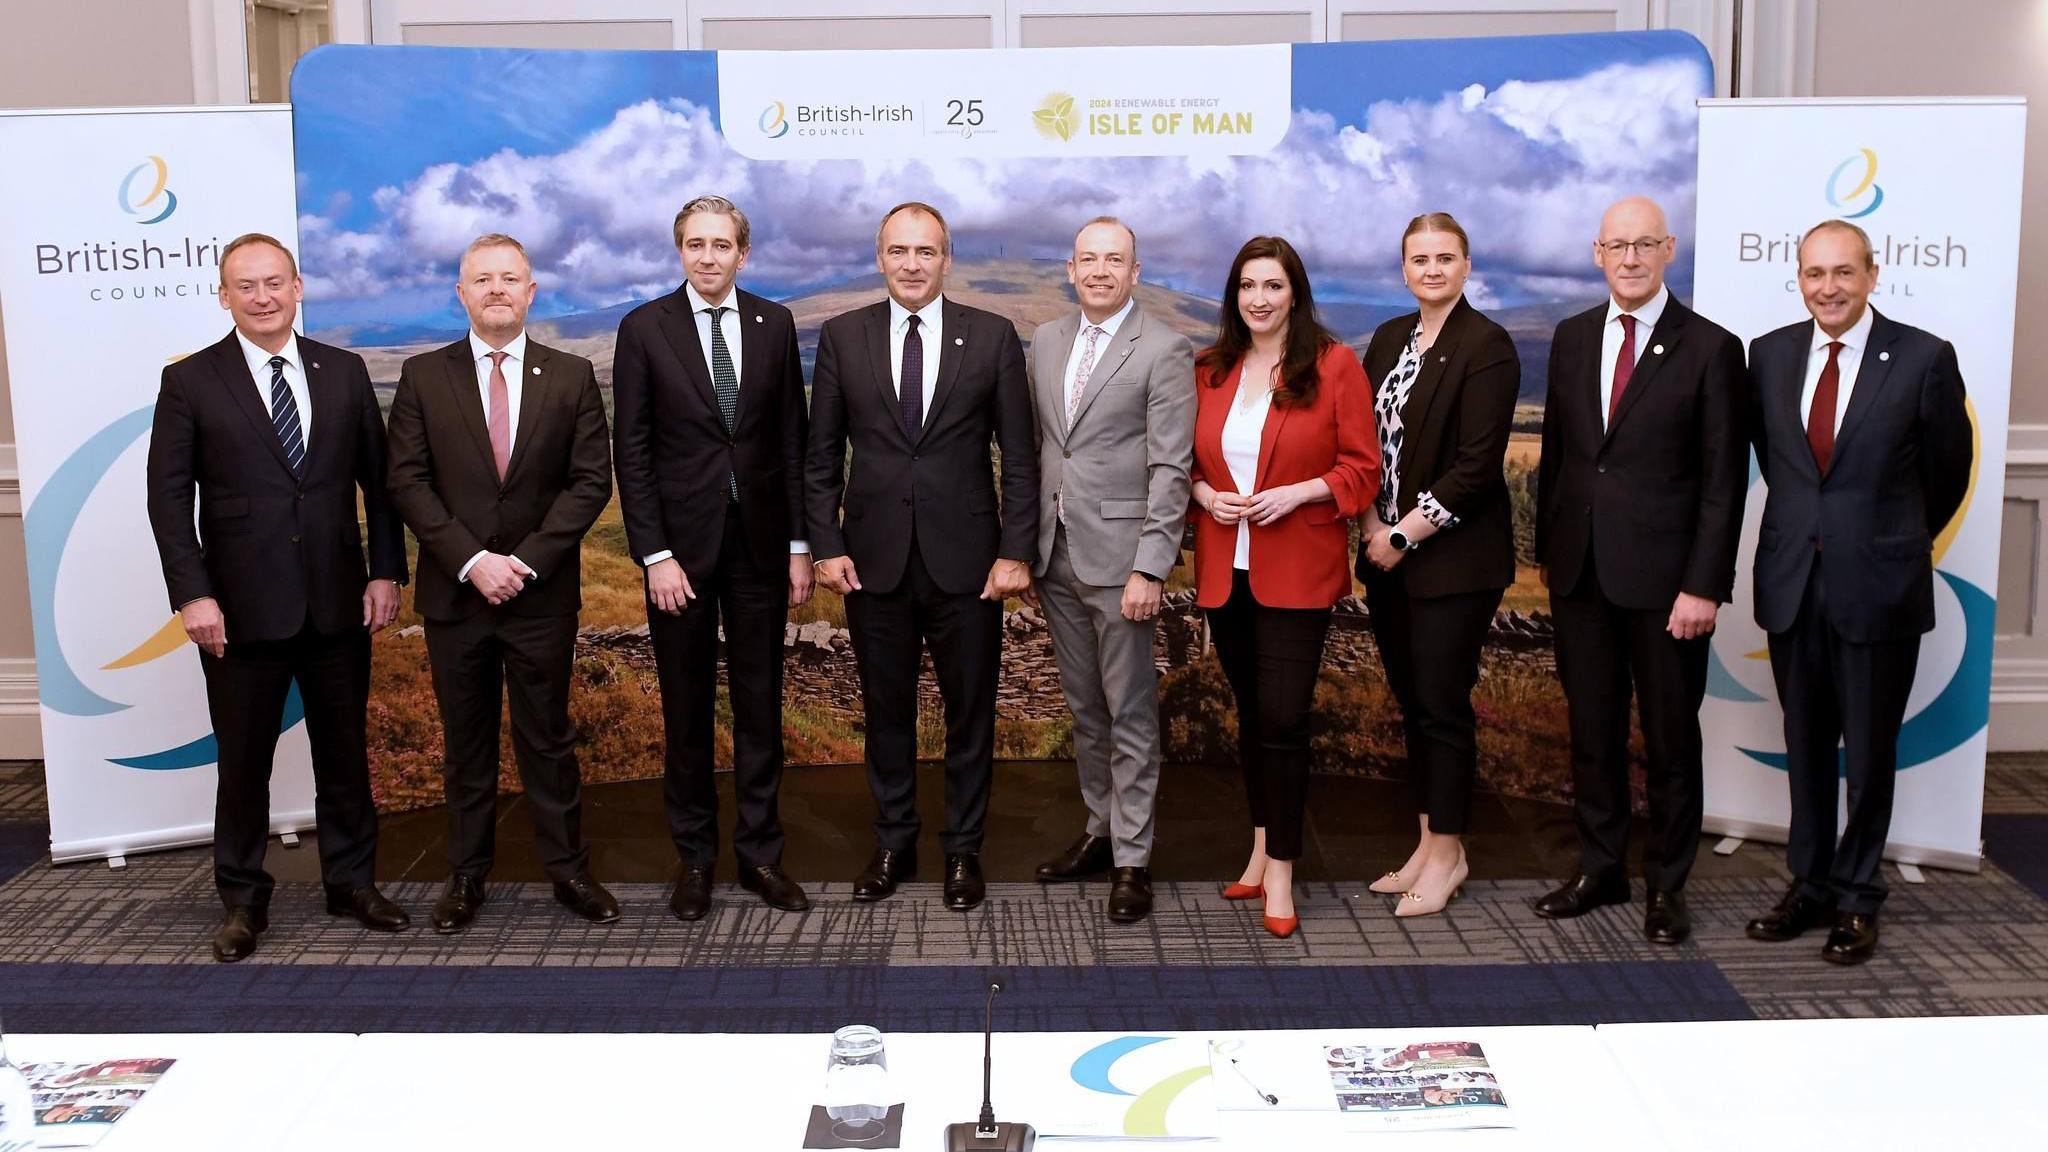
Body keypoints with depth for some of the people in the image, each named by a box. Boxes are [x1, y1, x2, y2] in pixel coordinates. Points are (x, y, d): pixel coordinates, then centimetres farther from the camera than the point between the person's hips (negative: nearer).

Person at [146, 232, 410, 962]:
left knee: (345, 751, 12)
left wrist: (386, 570, 0)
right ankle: (243, 900, 22)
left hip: (338, 600, 2)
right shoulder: (190, 381, -1)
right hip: (242, 607, -2)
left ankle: (352, 882, 26)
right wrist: (191, 594, -11)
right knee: (243, 761, 8)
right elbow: (168, 497, -4)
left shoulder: (344, 372, 6)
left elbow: (378, 478, 7)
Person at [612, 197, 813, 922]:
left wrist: (799, 545, 3)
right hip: (681, 543, -2)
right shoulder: (645, 329, -2)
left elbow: (792, 440, 6)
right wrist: (655, 555, -11)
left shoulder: (774, 324, 5)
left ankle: (760, 854, 19)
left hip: (760, 542, 2)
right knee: (686, 709, 7)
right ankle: (695, 857, 19)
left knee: (761, 704, 8)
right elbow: (631, 451, -4)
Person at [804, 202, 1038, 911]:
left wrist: (1016, 552, -6)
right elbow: (821, 457, 6)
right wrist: (826, 546, -2)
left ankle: (963, 850, 24)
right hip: (874, 560, 1)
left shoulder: (993, 338, 0)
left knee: (970, 713, 8)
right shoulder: (841, 338, 3)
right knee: (886, 712, 12)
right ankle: (893, 845, 28)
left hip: (965, 560, -1)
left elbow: (1019, 458, 0)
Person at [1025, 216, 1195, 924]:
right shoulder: (1046, 342, 11)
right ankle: (1101, 830, 29)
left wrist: (1149, 570, -16)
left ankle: (1132, 859, 10)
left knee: (1130, 714, 1)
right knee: (1084, 708, 15)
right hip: (1055, 554, 6)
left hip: (1119, 556, -6)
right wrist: (1024, 544, 10)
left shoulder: (1163, 351, -8)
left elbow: (1170, 469, -11)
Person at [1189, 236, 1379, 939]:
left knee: (1283, 716, -7)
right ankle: (1262, 847, 27)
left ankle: (1280, 874, 4)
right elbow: (1188, 460, 16)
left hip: (1298, 570, -4)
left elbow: (1362, 466, -2)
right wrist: (1206, 494, -5)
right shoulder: (1209, 371, 9)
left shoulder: (1333, 365, -2)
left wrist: (1298, 492, -16)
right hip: (1225, 569, 4)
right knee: (1251, 712, 13)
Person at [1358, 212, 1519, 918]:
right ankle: (1429, 844, 24)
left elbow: (1476, 466, -15)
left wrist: (1405, 536, -13)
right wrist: (1373, 524, -2)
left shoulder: (1486, 346, -10)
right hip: (1388, 552, 7)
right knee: (1411, 701, 12)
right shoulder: (1389, 339, 12)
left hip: (1454, 558, -6)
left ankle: (1447, 853, 15)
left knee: (1442, 703, 1)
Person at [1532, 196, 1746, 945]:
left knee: (1670, 737, 8)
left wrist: (1704, 586, -14)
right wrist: (1547, 548, 10)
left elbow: (1724, 479, -8)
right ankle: (1599, 869, 26)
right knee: (1591, 730, 12)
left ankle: (1667, 885, 21)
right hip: (1580, 571, 4)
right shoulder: (1572, 338, 8)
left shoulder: (1710, 348, -6)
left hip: (1663, 575, -4)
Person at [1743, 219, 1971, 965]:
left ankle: (1855, 897, 22)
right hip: (1792, 582, 3)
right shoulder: (1769, 354, 2)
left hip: (1878, 585, -3)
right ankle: (1810, 884, 26)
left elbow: (1948, 471, 4)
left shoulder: (1924, 358, -8)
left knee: (1869, 752, 8)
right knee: (1805, 747, 13)